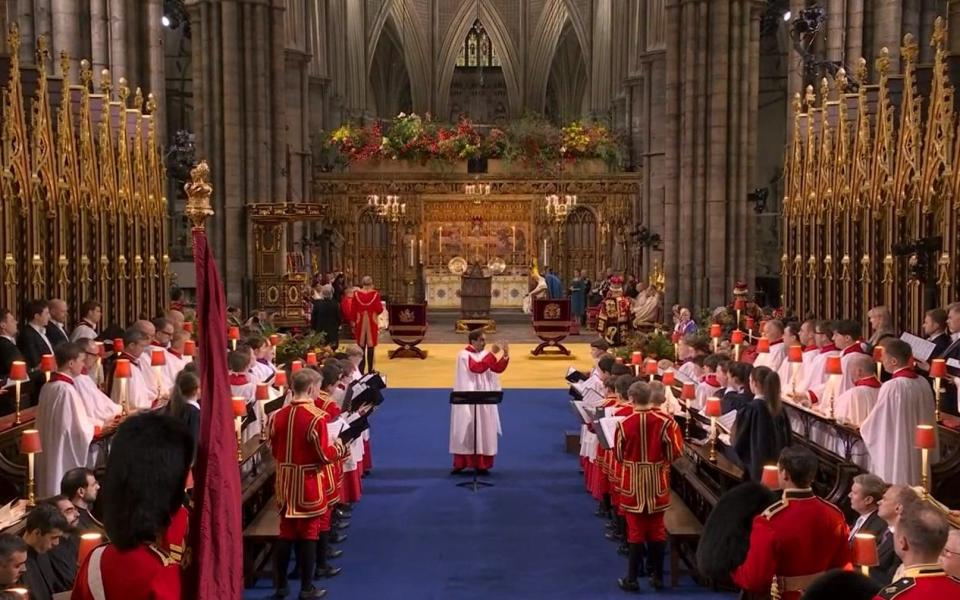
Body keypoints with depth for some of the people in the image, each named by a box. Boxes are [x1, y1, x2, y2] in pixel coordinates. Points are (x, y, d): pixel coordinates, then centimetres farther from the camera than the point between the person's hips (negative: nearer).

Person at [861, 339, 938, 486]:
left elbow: (875, 424, -12)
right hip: (918, 453, 7)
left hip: (895, 454, -7)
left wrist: (864, 427, 8)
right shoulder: (923, 383, 1)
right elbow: (928, 421, 11)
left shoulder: (891, 387, -21)